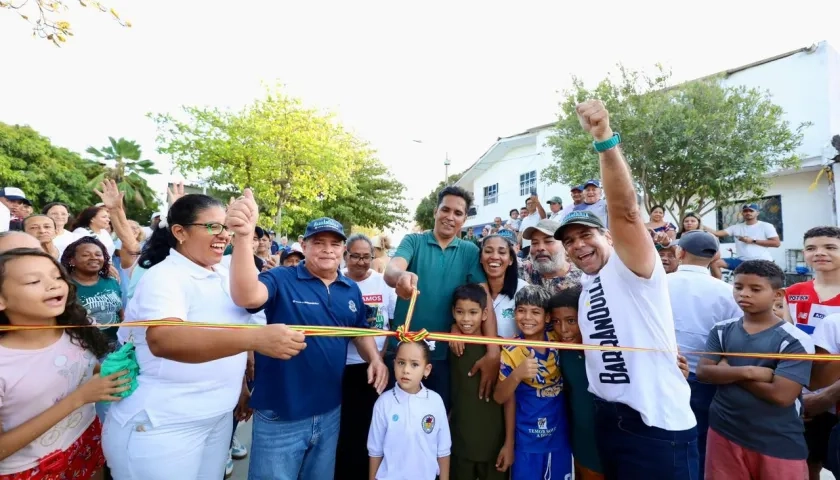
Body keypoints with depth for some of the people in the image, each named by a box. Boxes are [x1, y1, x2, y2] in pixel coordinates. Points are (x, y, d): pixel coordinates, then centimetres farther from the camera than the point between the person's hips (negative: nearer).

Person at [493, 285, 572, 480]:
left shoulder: (559, 341, -7)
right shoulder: (511, 350, -14)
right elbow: (499, 397, -16)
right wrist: (517, 374, -33)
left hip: (560, 434, 3)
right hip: (527, 438, -3)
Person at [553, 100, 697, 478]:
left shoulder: (632, 268, -12)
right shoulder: (586, 285, 11)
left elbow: (625, 211, -29)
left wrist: (605, 139, -37)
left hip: (657, 424, -8)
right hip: (607, 420, 8)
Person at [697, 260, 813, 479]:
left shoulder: (795, 340, -11)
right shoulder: (722, 330, 1)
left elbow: (781, 395, -18)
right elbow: (703, 372, -6)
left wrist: (728, 372, -11)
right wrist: (748, 372, -18)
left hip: (779, 444, -2)